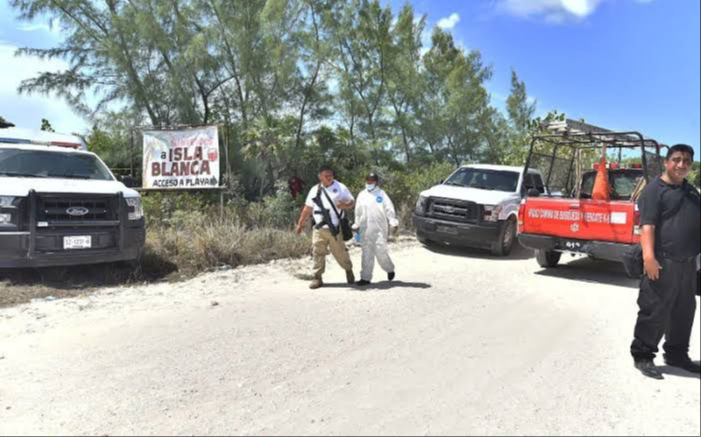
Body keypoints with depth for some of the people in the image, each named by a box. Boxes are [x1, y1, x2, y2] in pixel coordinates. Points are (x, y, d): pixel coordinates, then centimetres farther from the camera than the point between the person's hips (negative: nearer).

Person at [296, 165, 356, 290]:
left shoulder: (340, 188, 2)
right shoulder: (315, 190, 12)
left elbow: (352, 202, 3)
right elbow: (307, 208, 18)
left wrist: (345, 205, -20)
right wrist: (300, 224, 17)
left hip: (335, 228, -3)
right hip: (319, 228, 3)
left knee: (340, 252, 4)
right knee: (318, 253, 1)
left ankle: (349, 270, 29)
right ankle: (318, 278, 10)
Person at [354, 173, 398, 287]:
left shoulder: (381, 194, 2)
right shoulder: (362, 195, 13)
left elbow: (389, 210, -4)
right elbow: (358, 212, 18)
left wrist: (393, 222, -15)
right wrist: (357, 225, 17)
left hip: (379, 229, -3)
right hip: (365, 229, 4)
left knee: (380, 251, -7)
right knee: (367, 254, 4)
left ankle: (390, 269, 20)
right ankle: (366, 278, 8)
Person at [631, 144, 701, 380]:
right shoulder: (655, 189, -8)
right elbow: (647, 226, -18)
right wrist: (648, 256, -28)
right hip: (664, 262, -8)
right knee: (655, 312, -4)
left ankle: (677, 354, 29)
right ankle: (643, 356, 7)